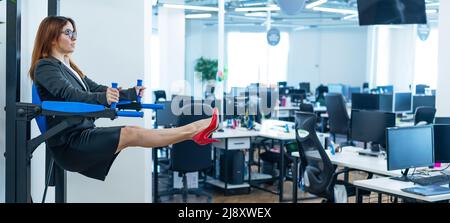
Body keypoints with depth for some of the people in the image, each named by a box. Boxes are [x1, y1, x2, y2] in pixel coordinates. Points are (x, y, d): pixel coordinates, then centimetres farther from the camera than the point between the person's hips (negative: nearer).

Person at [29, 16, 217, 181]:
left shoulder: (69, 67, 20)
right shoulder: (44, 66, -8)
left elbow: (96, 89, 22)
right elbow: (69, 94, -25)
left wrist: (132, 93, 18)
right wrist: (102, 98, -41)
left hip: (82, 133, 8)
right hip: (69, 142, -8)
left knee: (131, 133, -9)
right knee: (131, 134, -19)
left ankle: (192, 133, -15)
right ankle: (192, 131, -20)